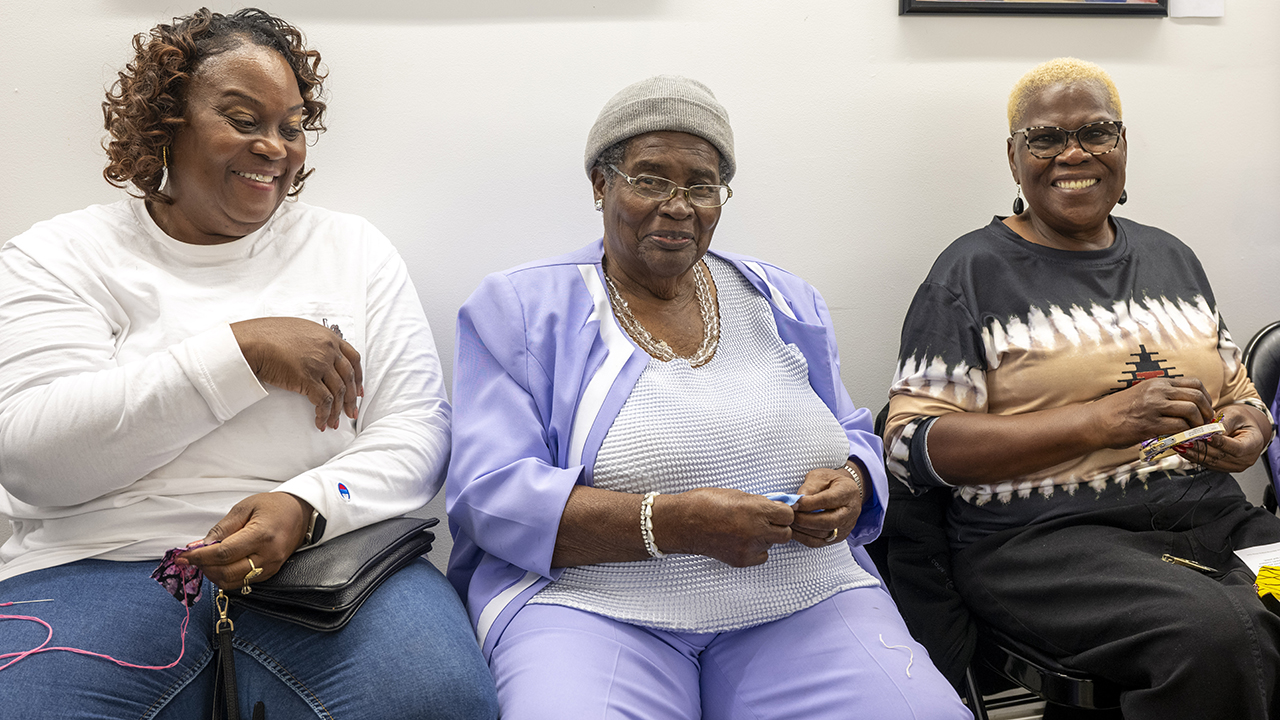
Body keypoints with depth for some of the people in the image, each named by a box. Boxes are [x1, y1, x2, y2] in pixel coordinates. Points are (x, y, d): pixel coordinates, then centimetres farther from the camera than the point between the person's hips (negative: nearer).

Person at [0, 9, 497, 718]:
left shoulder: (353, 248, 12)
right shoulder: (59, 256, 8)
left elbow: (417, 427, 4)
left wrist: (307, 505, -16)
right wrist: (242, 353, -14)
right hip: (109, 558, 0)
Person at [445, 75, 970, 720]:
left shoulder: (784, 303, 16)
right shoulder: (520, 309, 2)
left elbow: (854, 440, 20)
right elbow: (492, 495, -8)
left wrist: (850, 486, -6)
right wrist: (672, 524, -21)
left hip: (803, 600, 4)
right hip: (598, 608, -3)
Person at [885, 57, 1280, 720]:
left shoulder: (1172, 258, 19)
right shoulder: (973, 272, 0)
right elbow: (911, 444, -10)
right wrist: (1103, 421, -16)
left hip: (1216, 517, 6)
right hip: (1046, 538, -6)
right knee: (1216, 631, -32)